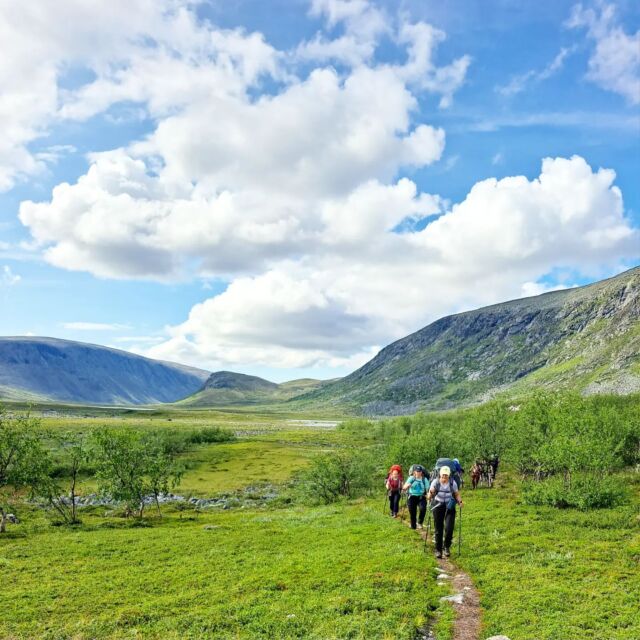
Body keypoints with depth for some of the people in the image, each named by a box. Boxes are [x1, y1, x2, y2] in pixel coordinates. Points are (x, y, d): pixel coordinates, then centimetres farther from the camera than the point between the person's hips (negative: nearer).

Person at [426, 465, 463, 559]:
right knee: (438, 529, 2)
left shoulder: (452, 483, 0)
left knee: (449, 528, -10)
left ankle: (447, 547, 15)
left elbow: (456, 494, 8)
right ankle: (438, 550, 16)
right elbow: (430, 495, -5)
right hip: (438, 506, 0)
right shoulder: (435, 482, -4)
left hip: (449, 507, 0)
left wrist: (460, 501, -11)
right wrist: (430, 494, -28)